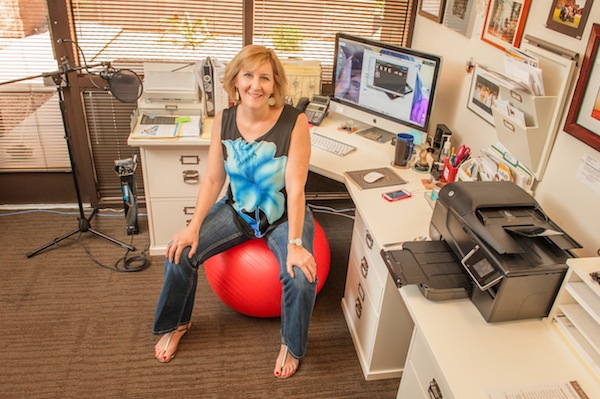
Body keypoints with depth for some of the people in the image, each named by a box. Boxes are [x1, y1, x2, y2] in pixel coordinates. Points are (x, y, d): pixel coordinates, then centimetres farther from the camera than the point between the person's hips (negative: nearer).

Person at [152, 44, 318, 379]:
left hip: (284, 216, -3)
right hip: (236, 210, 4)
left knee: (302, 277, -26)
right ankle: (175, 324, 21)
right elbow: (213, 180, -5)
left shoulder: (295, 122, -21)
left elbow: (295, 188, -23)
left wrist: (294, 244, -28)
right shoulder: (224, 121, -8)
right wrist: (194, 227, -14)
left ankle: (292, 346, 8)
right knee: (180, 253, -10)